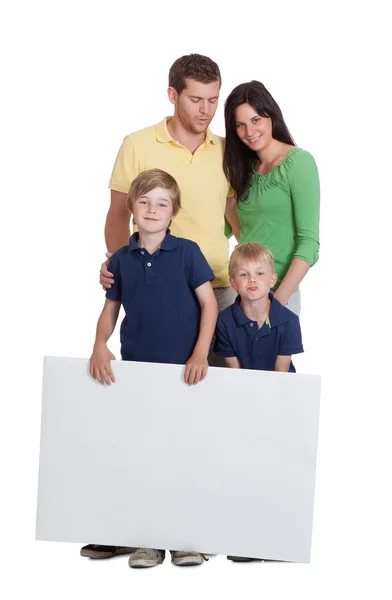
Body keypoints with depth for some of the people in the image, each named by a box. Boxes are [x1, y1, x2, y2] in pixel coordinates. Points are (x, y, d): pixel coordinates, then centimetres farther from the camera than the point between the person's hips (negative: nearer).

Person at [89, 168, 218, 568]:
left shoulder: (187, 252, -3)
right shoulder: (121, 260, 6)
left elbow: (209, 303, -3)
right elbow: (110, 309, 12)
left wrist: (200, 354, -13)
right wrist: (99, 346, -5)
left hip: (183, 370, -2)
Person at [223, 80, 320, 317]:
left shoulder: (299, 162, -9)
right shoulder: (247, 168, 11)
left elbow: (309, 242, -15)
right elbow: (248, 230, 13)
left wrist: (279, 297, -21)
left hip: (277, 291, -6)